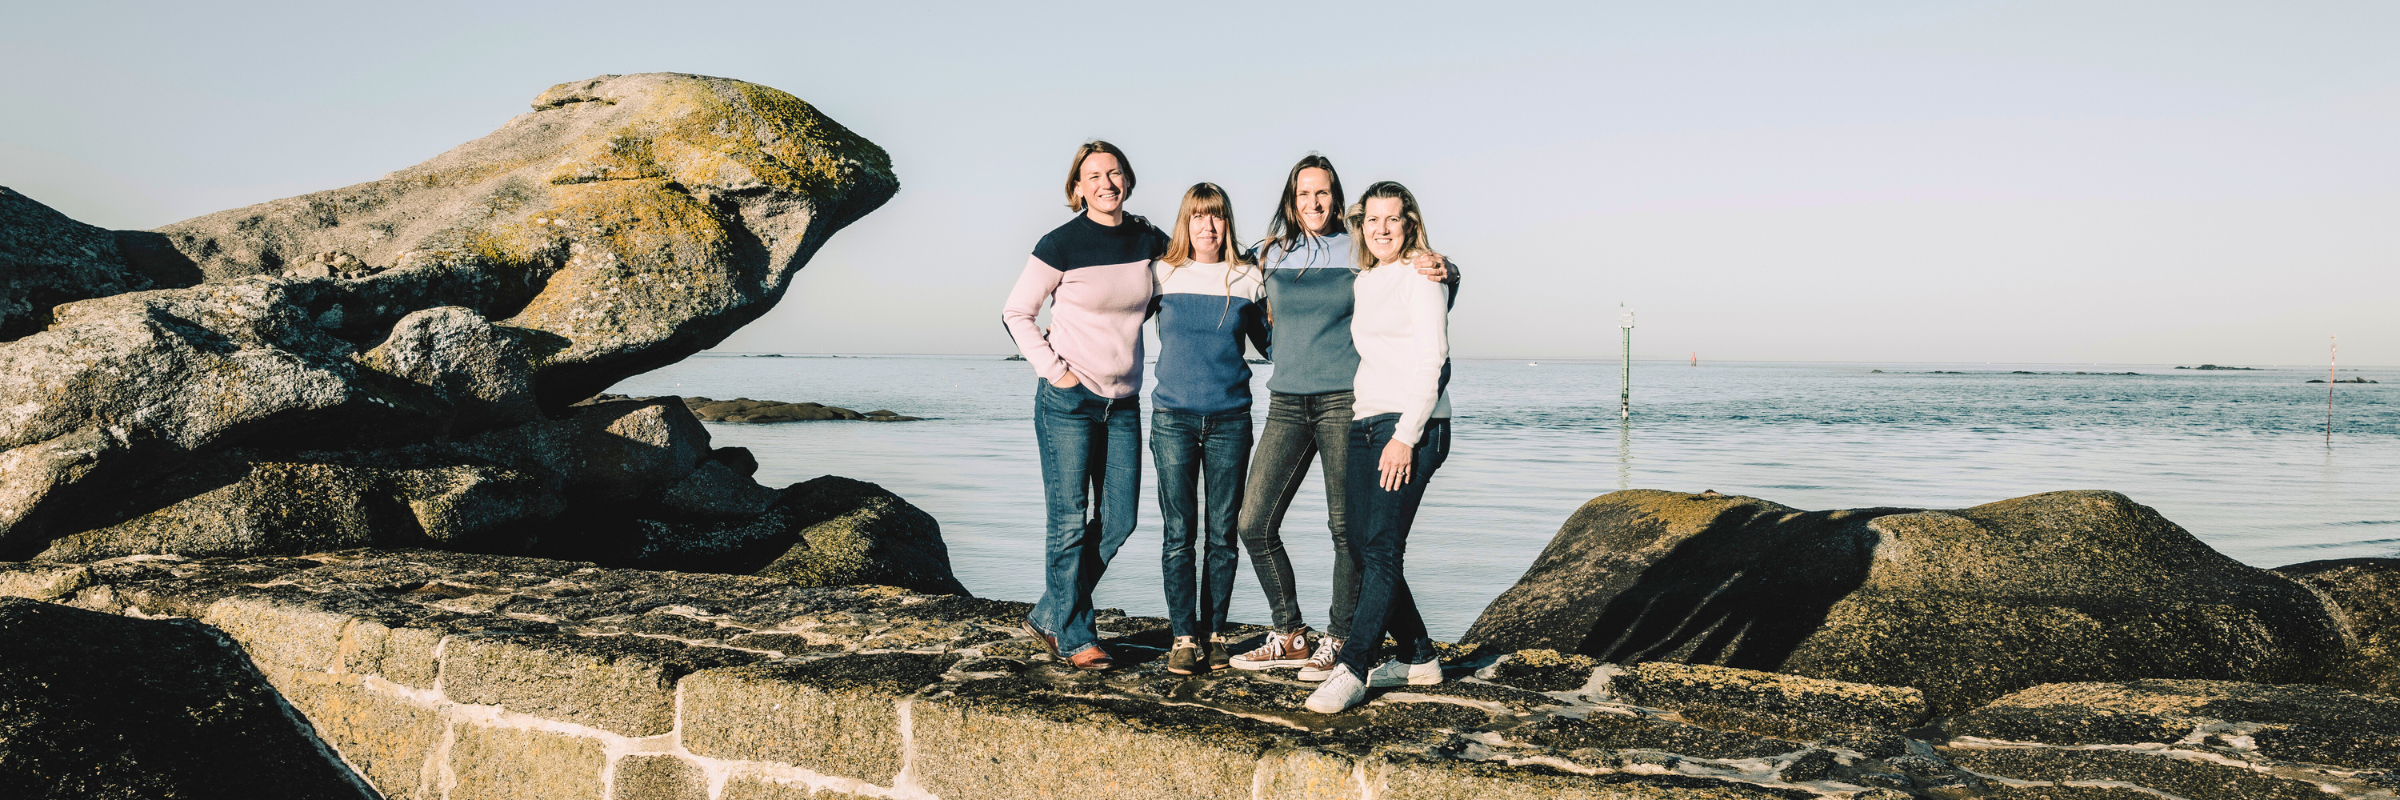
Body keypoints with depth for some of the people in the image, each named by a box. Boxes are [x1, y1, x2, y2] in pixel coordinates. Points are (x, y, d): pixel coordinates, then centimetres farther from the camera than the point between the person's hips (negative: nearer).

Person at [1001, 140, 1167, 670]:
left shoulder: (1147, 240, 4)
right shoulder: (1061, 245, -8)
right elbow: (1016, 314, -1)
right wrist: (1053, 369, -9)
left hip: (1124, 403, 5)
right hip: (1068, 401, -5)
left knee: (1118, 521, 5)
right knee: (1070, 521, -3)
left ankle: (1048, 616, 21)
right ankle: (1075, 637, 8)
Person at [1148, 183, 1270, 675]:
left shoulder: (1246, 279, 4)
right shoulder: (1162, 274, 3)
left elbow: (1270, 342, 16)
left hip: (1230, 418, 1)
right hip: (1173, 417, -1)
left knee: (1222, 532, 5)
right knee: (1179, 532, -2)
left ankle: (1215, 633, 14)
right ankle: (1183, 638, 3)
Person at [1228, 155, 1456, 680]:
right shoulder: (1273, 255, 10)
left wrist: (1441, 271, -17)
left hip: (1344, 399, -4)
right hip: (1286, 401, 4)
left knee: (1345, 527, -2)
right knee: (1255, 523, -1)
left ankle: (1337, 641, 10)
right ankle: (1290, 637, 13)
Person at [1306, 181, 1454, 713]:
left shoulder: (1421, 277, -2)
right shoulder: (1362, 283, 20)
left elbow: (1431, 362, -10)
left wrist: (1406, 435, -17)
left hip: (1413, 424, -8)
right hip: (1365, 424, 8)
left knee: (1382, 546, -13)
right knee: (1364, 547, 4)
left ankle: (1350, 670, -16)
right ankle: (1418, 658, 16)